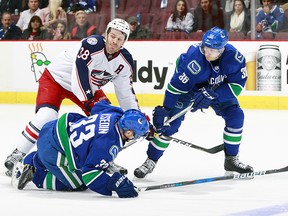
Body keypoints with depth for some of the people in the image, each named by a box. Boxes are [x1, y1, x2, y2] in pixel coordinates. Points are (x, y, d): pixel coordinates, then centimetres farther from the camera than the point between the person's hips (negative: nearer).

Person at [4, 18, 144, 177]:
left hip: (89, 85, 7)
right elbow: (79, 76, -38)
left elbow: (126, 92, -1)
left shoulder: (125, 61, -11)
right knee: (46, 116, -25)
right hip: (56, 78, -7)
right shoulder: (92, 45, -33)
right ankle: (17, 155, -13)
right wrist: (90, 102, -41)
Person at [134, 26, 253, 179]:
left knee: (236, 116, -9)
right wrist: (164, 110, -34)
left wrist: (212, 94, -37)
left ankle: (232, 160, 9)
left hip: (218, 88, 3)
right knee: (170, 122, -13)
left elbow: (237, 86, -26)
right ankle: (150, 161, 0)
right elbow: (176, 86, -33)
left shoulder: (235, 57, -30)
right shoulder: (193, 60, -39)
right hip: (189, 88, -3)